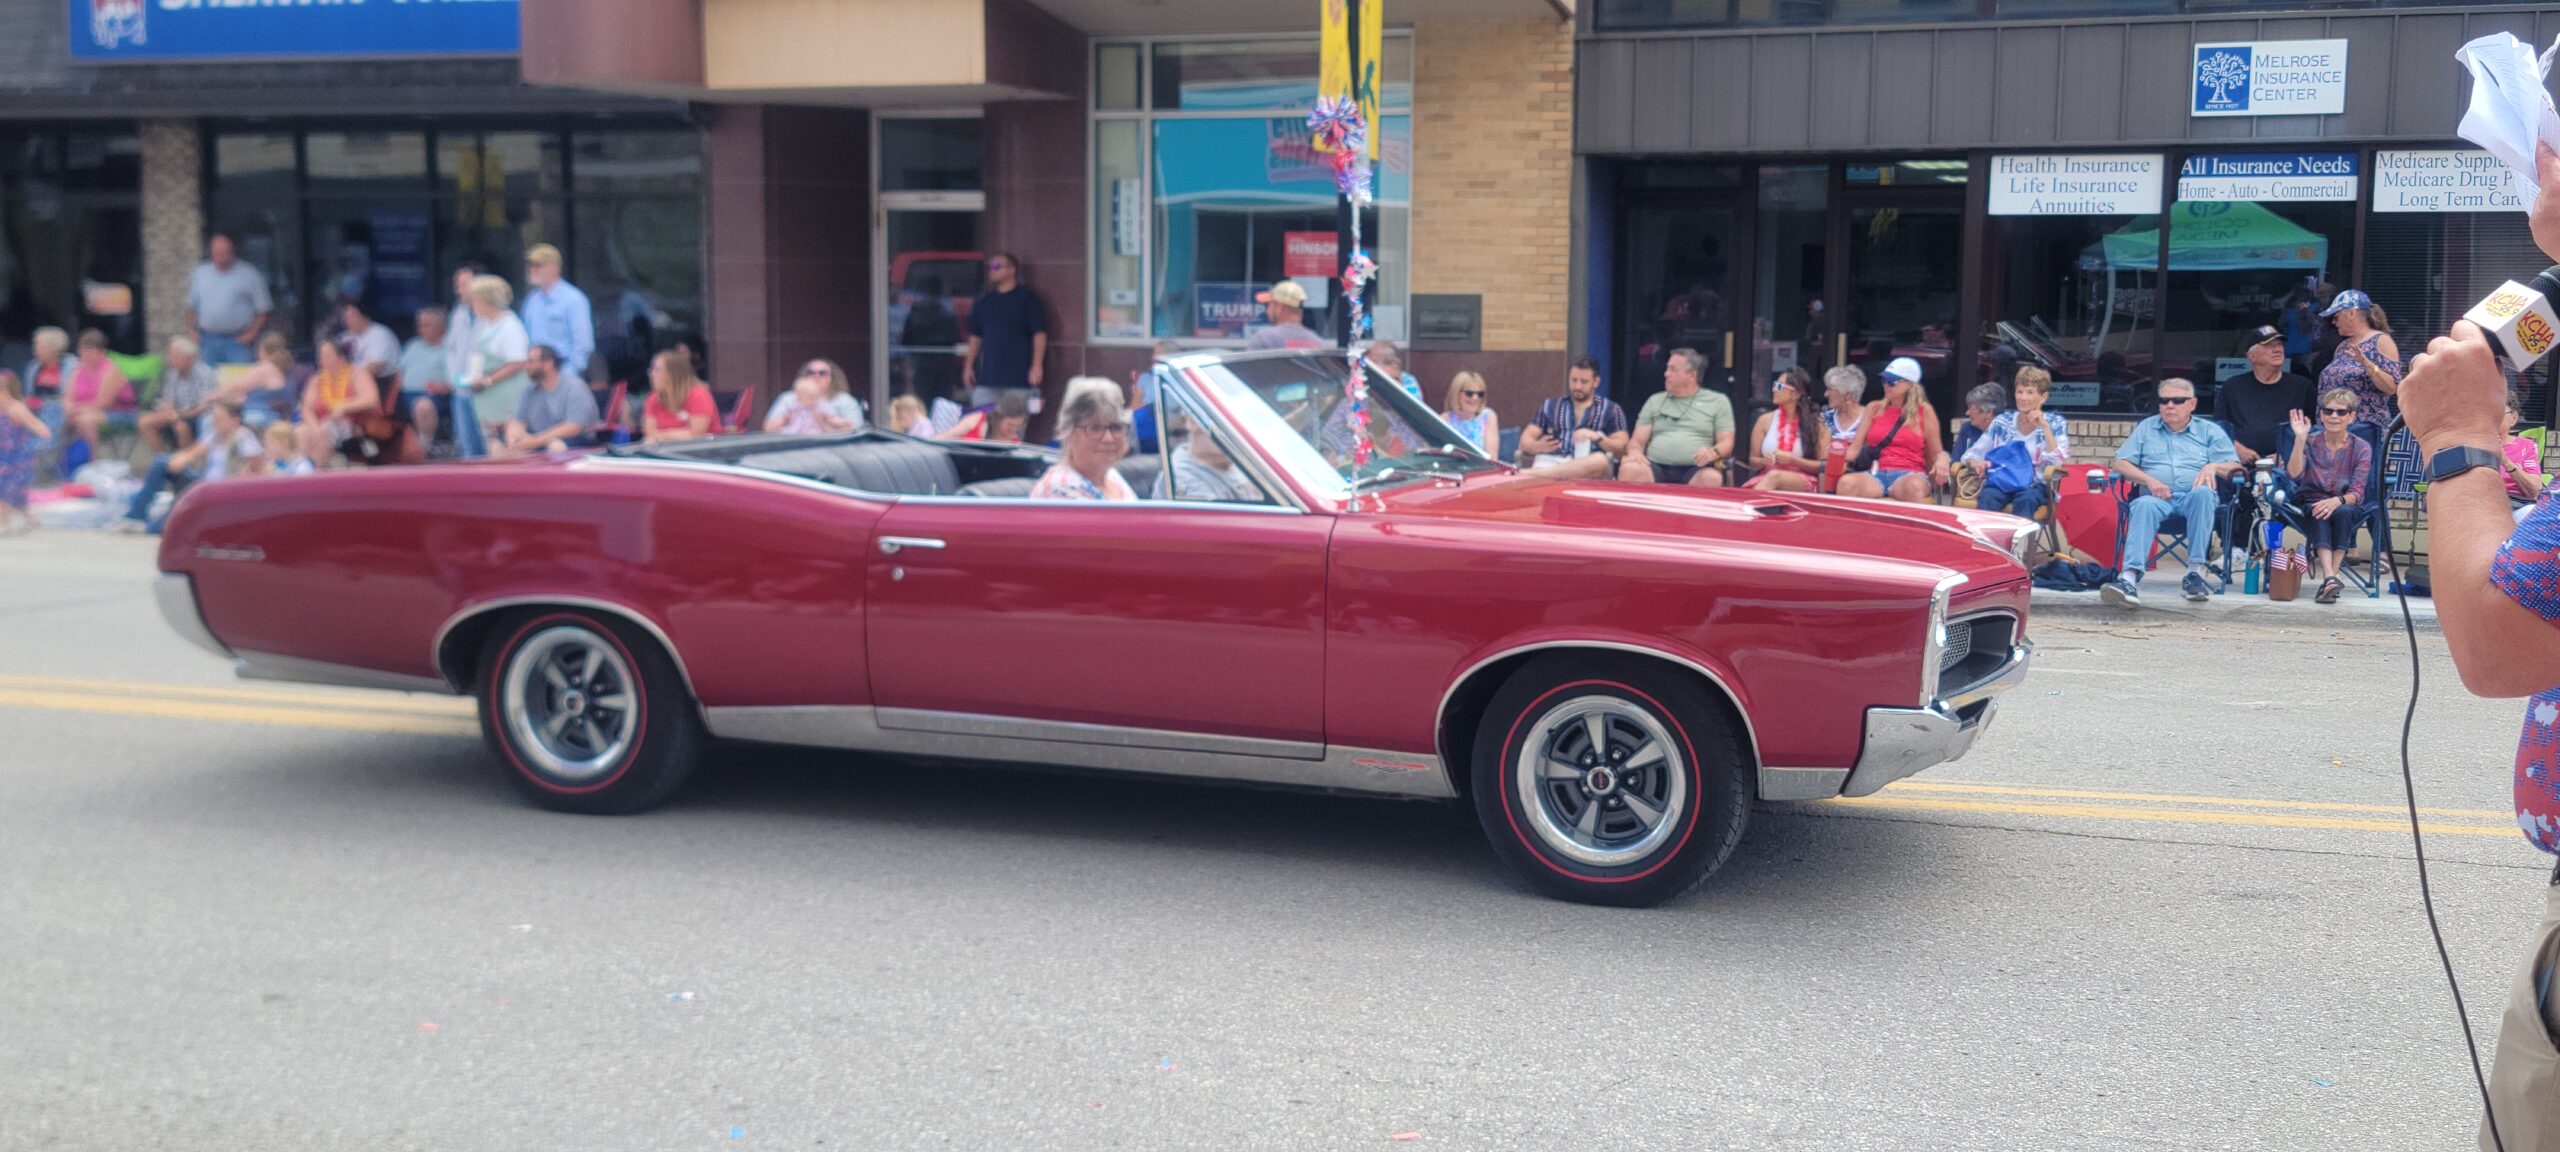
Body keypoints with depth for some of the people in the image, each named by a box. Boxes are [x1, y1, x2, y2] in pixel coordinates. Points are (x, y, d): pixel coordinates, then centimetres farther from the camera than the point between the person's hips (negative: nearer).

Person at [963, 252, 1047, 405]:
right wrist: (968, 366, 14)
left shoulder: (1028, 298, 0)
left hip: (1019, 375, -5)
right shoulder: (983, 301, 15)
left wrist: (1037, 366, -12)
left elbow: (1040, 334, -4)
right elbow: (976, 336, 19)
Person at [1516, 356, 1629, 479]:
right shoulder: (1549, 405, 21)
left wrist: (1597, 437, -10)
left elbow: (1622, 447, 9)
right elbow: (1526, 439, 16)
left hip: (1590, 467, 2)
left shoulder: (1611, 409, 16)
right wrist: (1537, 446, -9)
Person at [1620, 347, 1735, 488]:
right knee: (1629, 470, -33)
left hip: (1695, 470, -2)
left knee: (1712, 478, -38)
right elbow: (1637, 440, 18)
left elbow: (1726, 443, 7)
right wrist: (1634, 451, -7)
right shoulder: (1655, 401, 22)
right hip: (1655, 467, 2)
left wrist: (1713, 452, -17)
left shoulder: (1717, 401, 15)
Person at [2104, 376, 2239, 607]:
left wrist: (2213, 467, -12)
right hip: (2157, 497, 0)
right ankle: (2130, 578, -57)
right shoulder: (2146, 428, 24)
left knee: (2202, 493, -38)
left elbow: (2234, 467, 11)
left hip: (2193, 496, 0)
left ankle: (2194, 572, -37)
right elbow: (2121, 464, 13)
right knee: (2144, 506, -37)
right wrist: (2149, 480, -5)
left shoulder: (2210, 431, 20)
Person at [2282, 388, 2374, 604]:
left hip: (2346, 507, 0)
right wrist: (2300, 439, -22)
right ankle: (2330, 578, -50)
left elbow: (2357, 493, -9)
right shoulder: (2310, 443, 4)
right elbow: (2294, 474, -14)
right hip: (2311, 503, 0)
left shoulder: (2361, 448, 1)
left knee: (2342, 512, -36)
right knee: (2318, 513, -35)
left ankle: (2328, 579, -37)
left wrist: (2337, 501, -31)